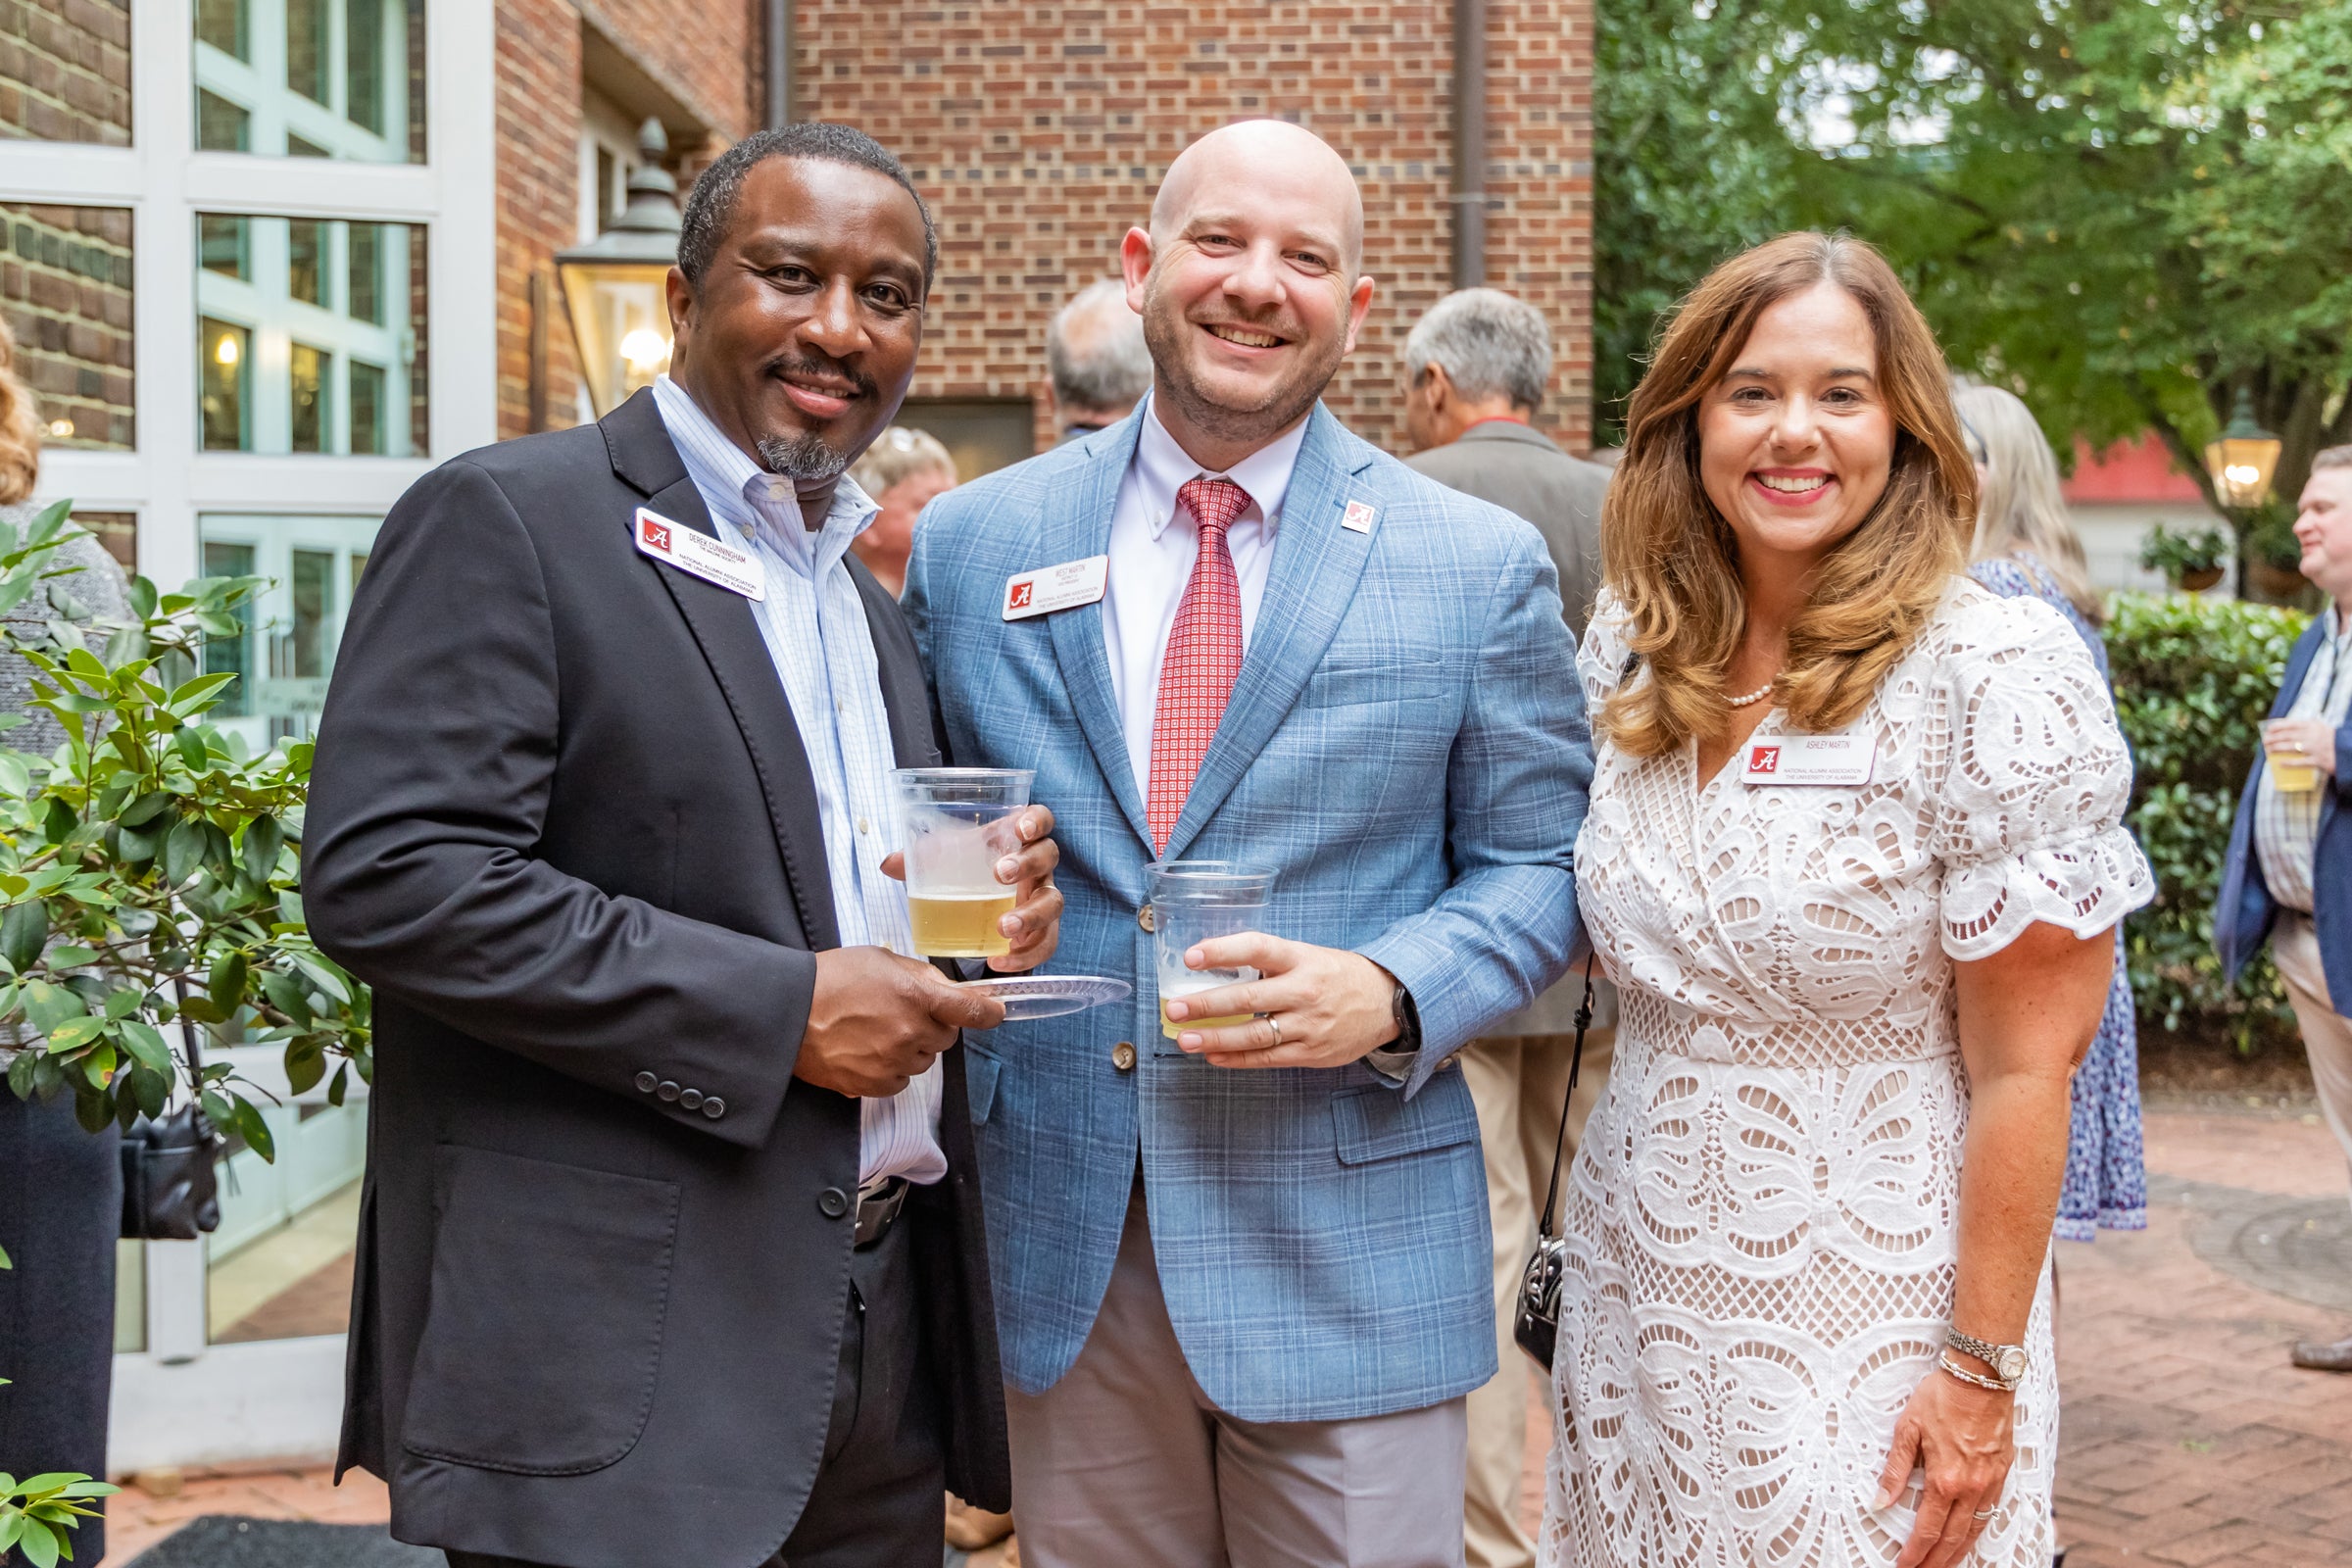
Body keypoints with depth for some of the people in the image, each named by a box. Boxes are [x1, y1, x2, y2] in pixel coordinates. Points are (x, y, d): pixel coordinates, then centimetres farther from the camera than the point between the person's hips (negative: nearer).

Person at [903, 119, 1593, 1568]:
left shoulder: (1481, 566, 0)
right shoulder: (970, 544, 6)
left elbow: (1538, 863, 3)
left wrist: (1391, 994, -14)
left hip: (1350, 1263, -1)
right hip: (1057, 1246, 2)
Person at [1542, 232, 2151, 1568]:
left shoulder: (2000, 677, -14)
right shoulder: (1634, 656, 3)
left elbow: (2026, 1067, -13)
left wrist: (1982, 1373, -13)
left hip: (1874, 1331, -5)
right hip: (1641, 1305, 5)